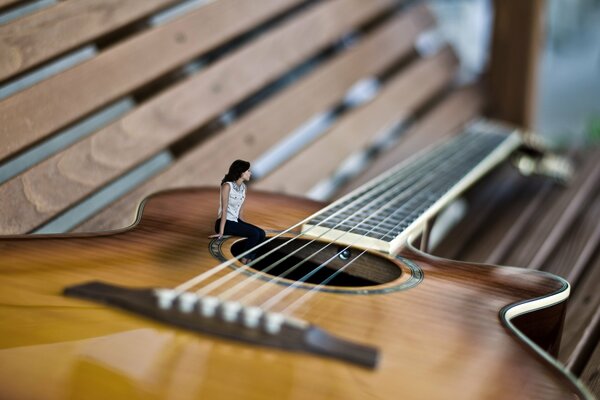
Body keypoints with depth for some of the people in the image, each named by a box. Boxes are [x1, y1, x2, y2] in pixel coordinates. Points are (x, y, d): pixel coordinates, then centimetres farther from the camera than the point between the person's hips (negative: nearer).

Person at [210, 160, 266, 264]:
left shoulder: (243, 187, 7)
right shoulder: (227, 186, -16)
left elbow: (240, 211, 11)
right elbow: (224, 209, -19)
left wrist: (244, 226, 8)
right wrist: (221, 232, -21)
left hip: (235, 221, 8)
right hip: (225, 222, -8)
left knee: (261, 234, -11)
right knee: (254, 233, -23)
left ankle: (248, 260, -3)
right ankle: (244, 260, -8)